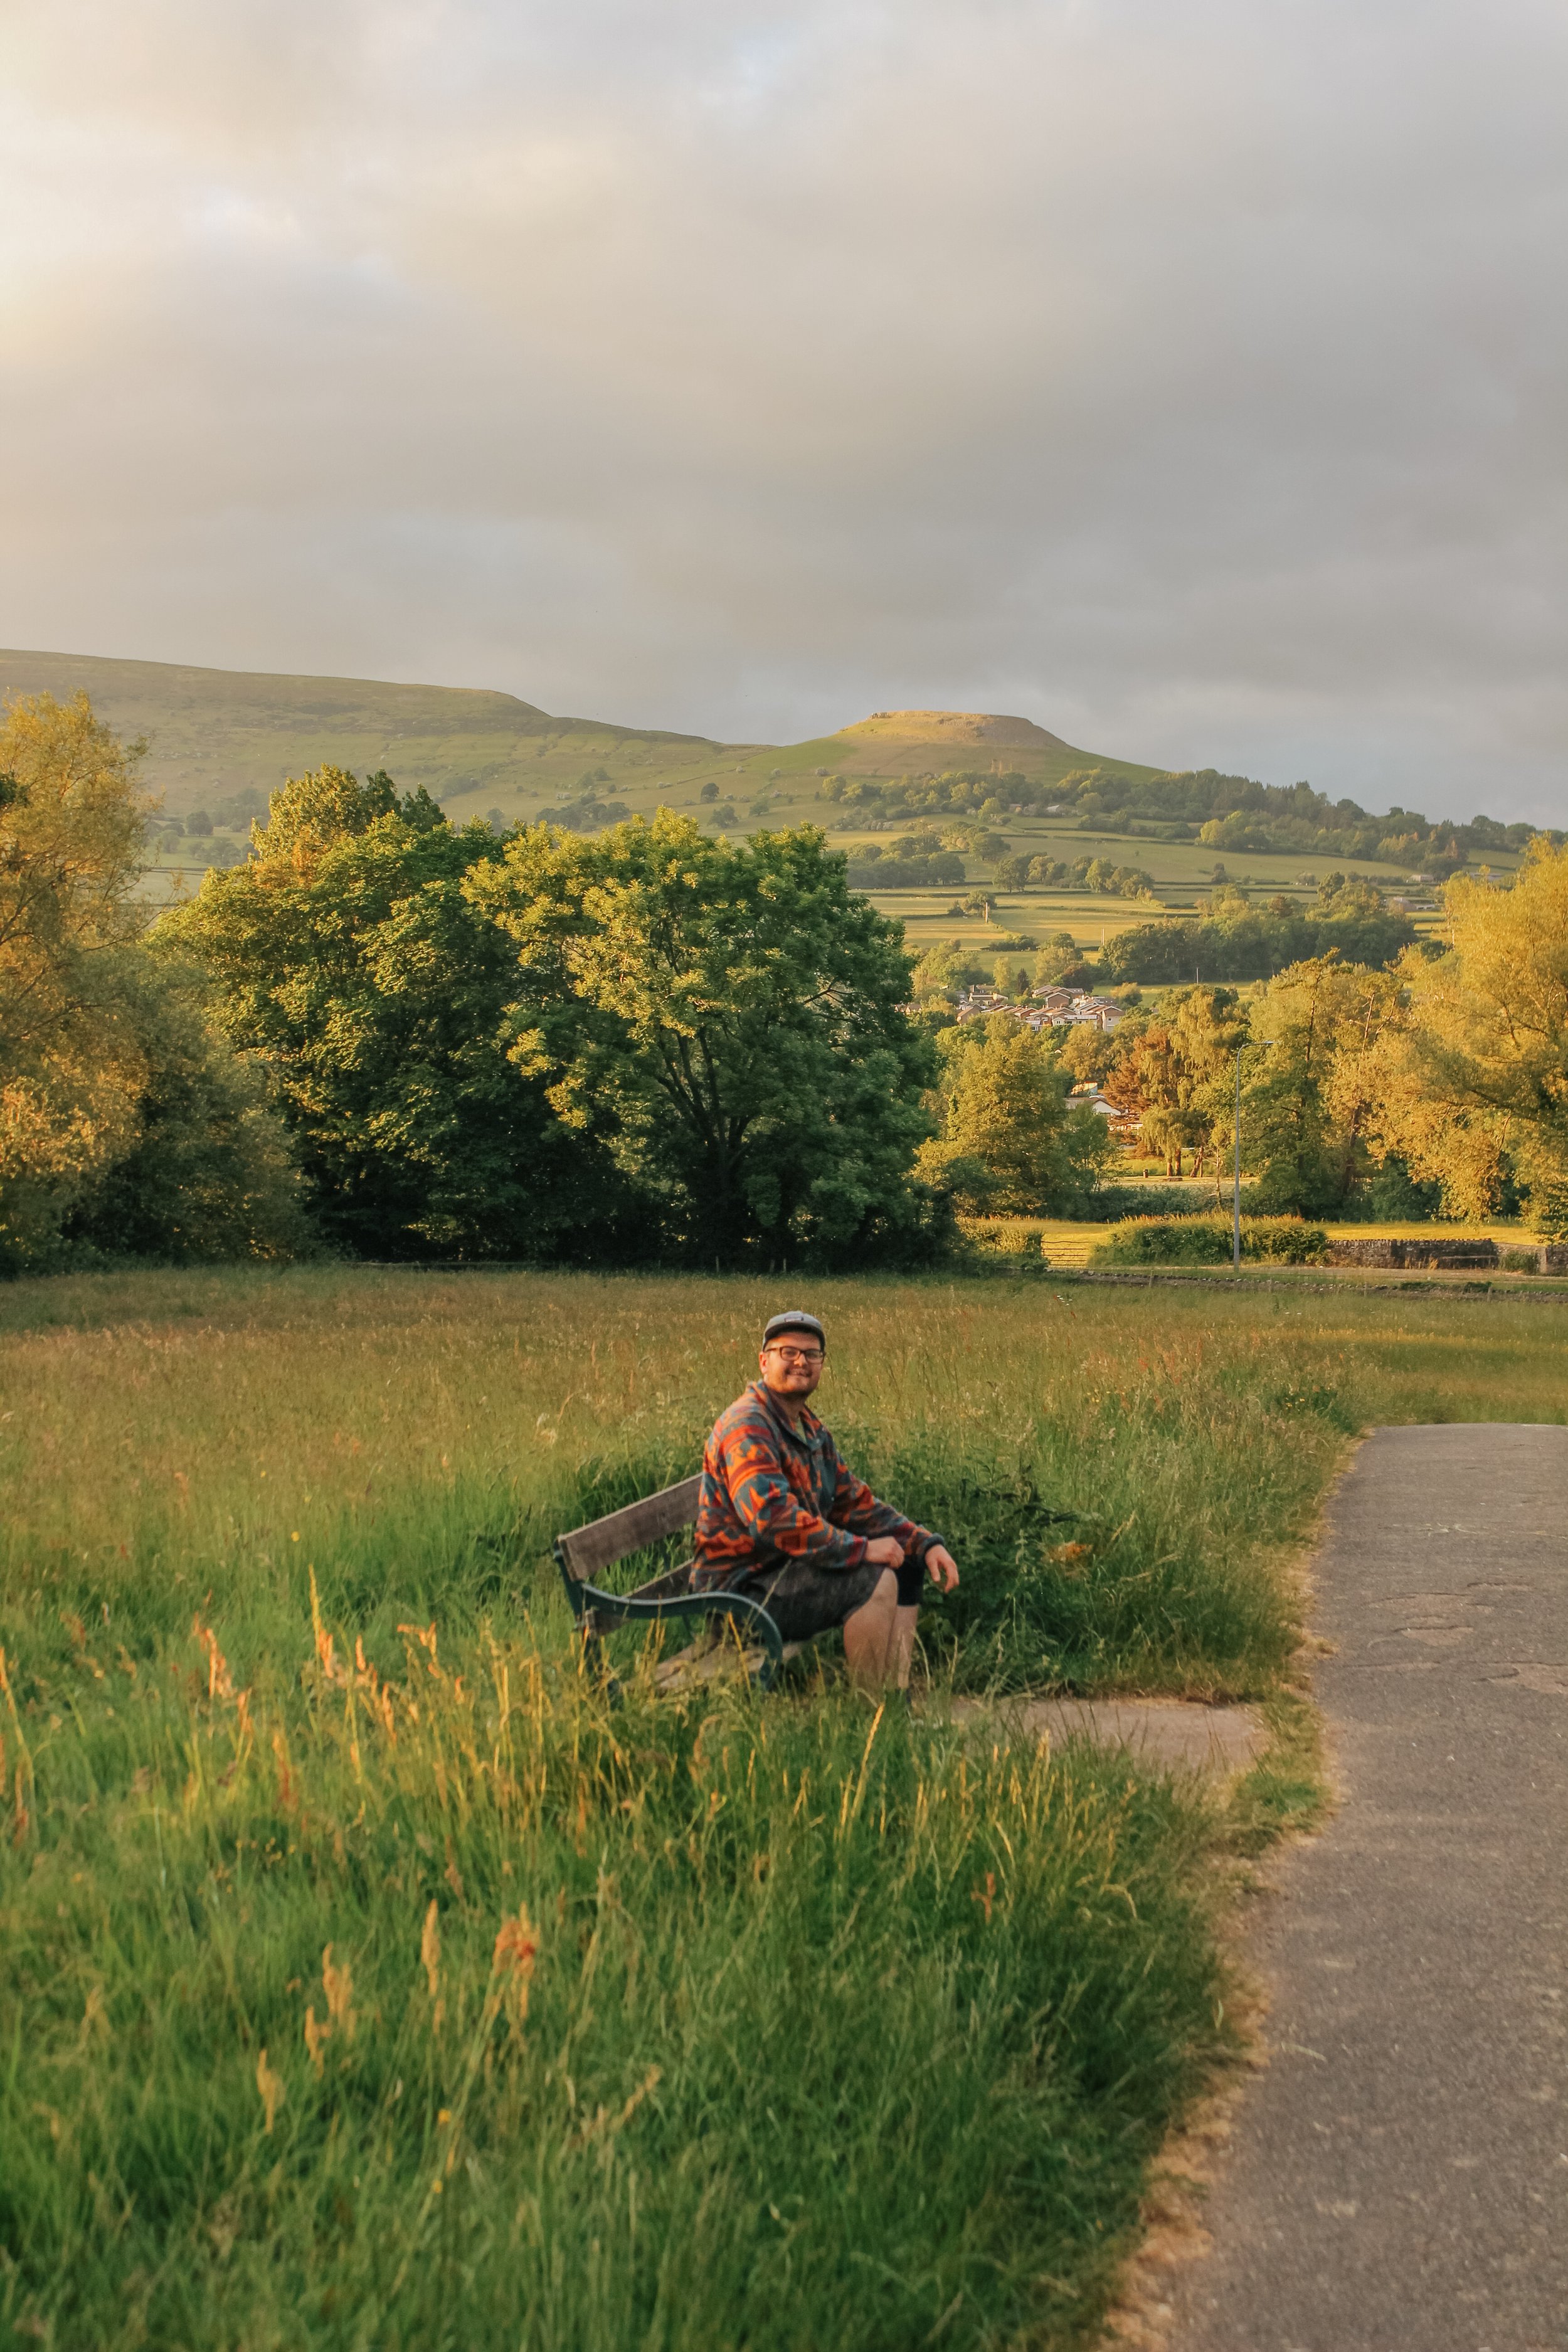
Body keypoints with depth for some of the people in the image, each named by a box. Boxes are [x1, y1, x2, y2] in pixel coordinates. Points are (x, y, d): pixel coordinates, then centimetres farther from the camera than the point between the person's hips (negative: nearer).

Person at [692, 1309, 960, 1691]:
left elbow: (854, 1502, 16)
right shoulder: (746, 1427, -18)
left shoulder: (810, 1428, 14)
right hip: (742, 1585, -11)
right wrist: (861, 1549, -26)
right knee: (873, 1581, -24)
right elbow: (771, 1516, -30)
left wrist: (926, 1544, 2)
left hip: (788, 1568, 11)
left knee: (905, 1566, 10)